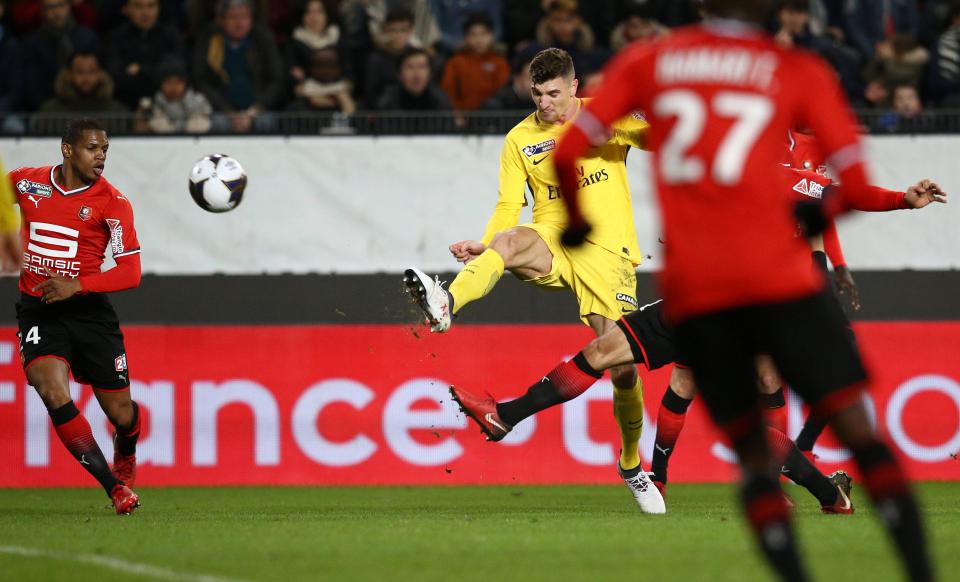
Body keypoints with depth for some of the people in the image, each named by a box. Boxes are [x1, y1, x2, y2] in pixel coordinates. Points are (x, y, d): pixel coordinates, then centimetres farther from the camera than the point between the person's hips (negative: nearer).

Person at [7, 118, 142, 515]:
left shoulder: (112, 202, -7)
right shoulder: (25, 183, 0)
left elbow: (130, 273, -11)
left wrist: (77, 285, -22)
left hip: (88, 310, 0)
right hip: (37, 311, 0)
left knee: (121, 413, 4)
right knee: (55, 394, -24)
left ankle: (125, 464, 41)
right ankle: (114, 487, -18)